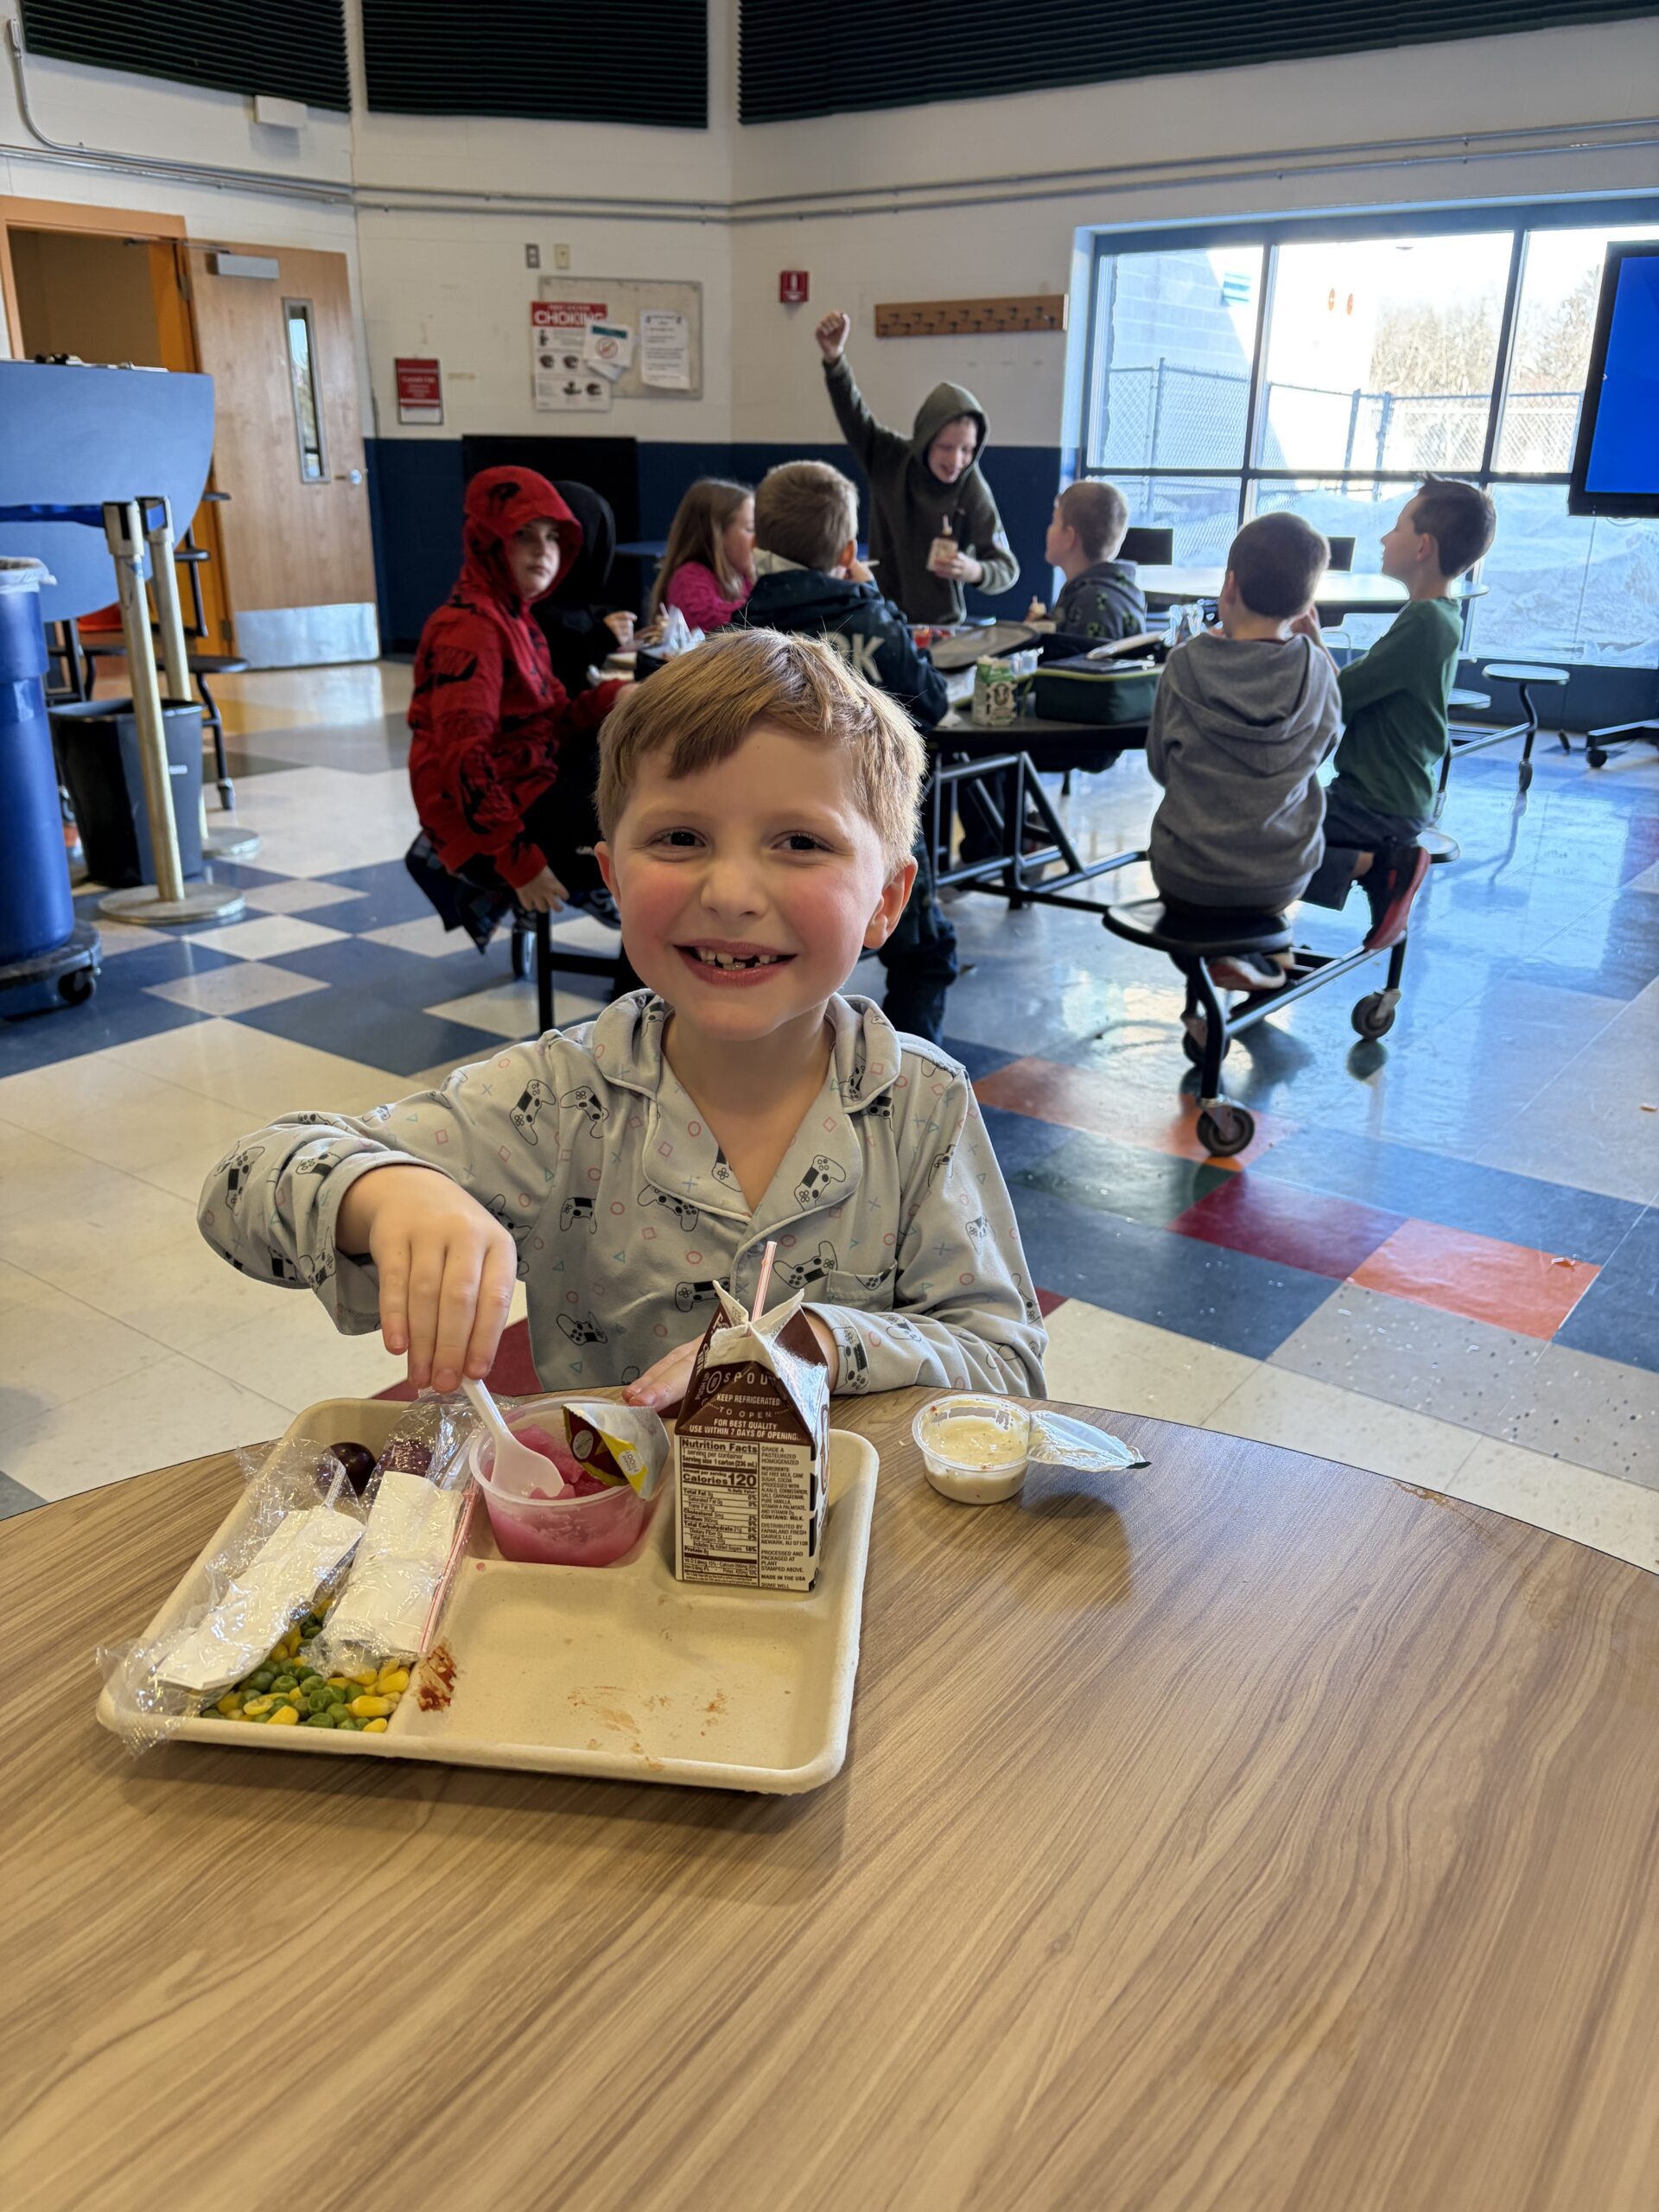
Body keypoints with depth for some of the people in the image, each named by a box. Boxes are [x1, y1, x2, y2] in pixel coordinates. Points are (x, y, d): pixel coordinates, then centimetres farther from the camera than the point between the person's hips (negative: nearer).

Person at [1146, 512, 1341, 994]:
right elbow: (1320, 752, 5)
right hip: (1282, 878, 2)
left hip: (1186, 880, -1)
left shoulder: (1186, 665, -15)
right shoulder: (1316, 670, -10)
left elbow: (1160, 764, -2)